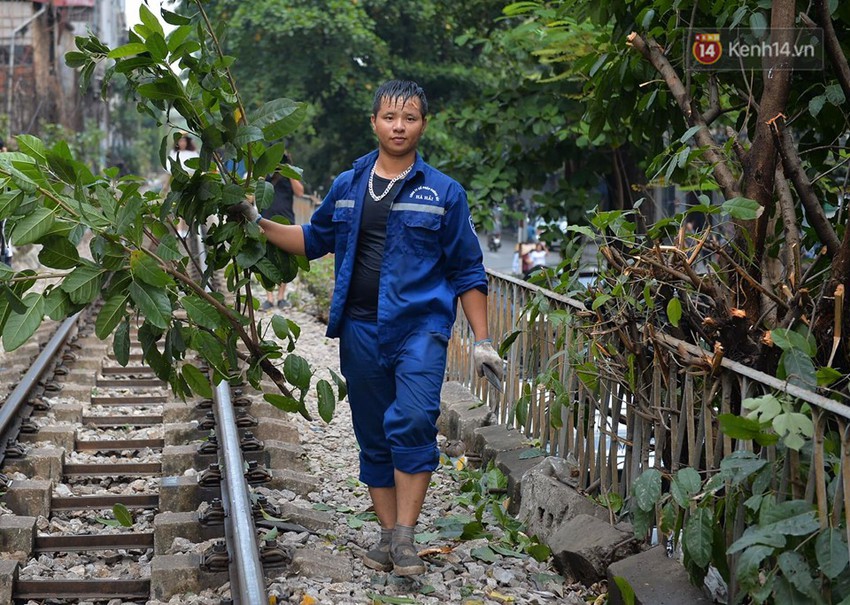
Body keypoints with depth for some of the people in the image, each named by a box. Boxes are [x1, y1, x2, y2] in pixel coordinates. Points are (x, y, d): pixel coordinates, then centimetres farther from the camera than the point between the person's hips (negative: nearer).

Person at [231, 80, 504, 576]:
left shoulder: (444, 192, 2)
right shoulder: (347, 187, 10)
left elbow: (467, 271, 5)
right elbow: (314, 239, 24)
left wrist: (482, 340, 1)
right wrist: (258, 223, 13)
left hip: (420, 326, -4)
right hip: (361, 328, 4)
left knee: (413, 422, -22)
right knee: (374, 437, 9)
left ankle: (405, 537, -17)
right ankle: (389, 536, 19)